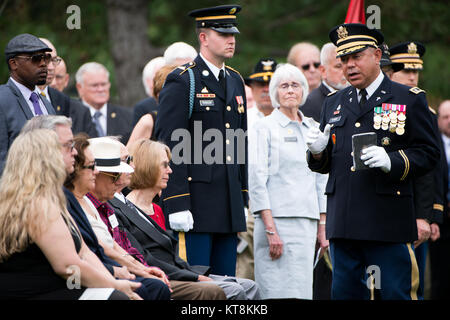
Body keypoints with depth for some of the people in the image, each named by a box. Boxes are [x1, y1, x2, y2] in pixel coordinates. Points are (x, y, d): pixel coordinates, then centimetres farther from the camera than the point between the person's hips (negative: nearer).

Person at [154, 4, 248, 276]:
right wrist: (177, 204, -18)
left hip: (229, 203, 7)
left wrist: (242, 198, 16)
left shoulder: (235, 81, 17)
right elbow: (170, 146, -12)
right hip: (195, 201, -7)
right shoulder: (182, 82, -7)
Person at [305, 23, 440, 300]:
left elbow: (428, 153, -1)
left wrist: (393, 162, -19)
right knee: (344, 293, 6)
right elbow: (324, 164, 21)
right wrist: (317, 152, -3)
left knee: (395, 294, -4)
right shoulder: (334, 103, 17)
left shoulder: (410, 99, 3)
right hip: (343, 222, 5)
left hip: (389, 223, -4)